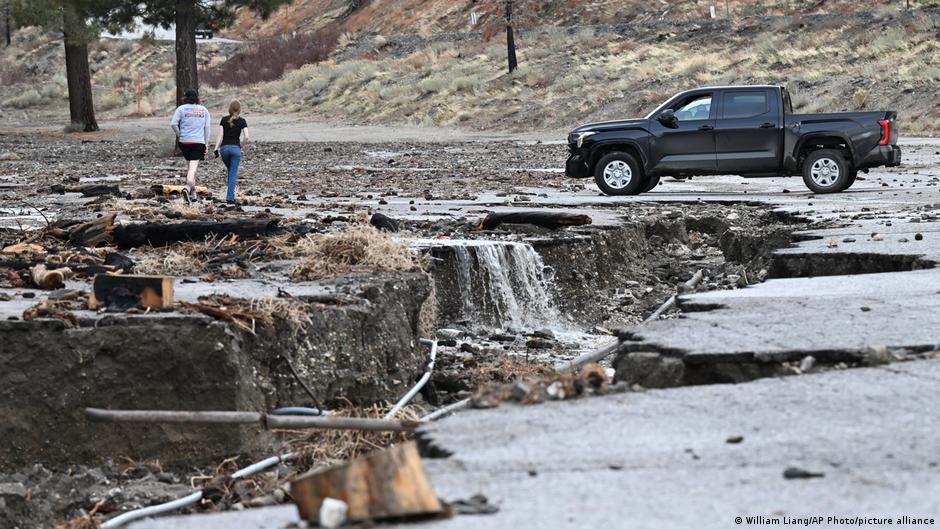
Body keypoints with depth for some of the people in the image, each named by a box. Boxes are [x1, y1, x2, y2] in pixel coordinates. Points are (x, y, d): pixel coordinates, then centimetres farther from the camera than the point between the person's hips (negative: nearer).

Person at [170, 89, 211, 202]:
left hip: (184, 141, 0)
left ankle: (193, 191, 18)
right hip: (199, 142, 0)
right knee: (193, 167, -7)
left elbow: (173, 124, -10)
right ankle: (188, 187, -29)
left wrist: (179, 135, 5)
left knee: (190, 166, 17)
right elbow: (207, 128, 8)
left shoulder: (181, 109, 1)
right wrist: (206, 144, 12)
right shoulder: (204, 110, 8)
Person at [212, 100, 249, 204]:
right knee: (233, 173, 0)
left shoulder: (224, 120, 3)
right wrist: (245, 144, 13)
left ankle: (231, 194, 22)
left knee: (230, 171, 22)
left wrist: (216, 149, -3)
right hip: (236, 148, -2)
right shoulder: (242, 121, -1)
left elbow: (220, 136, -3)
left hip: (224, 147, 2)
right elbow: (246, 137, -7)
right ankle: (230, 197, -8)